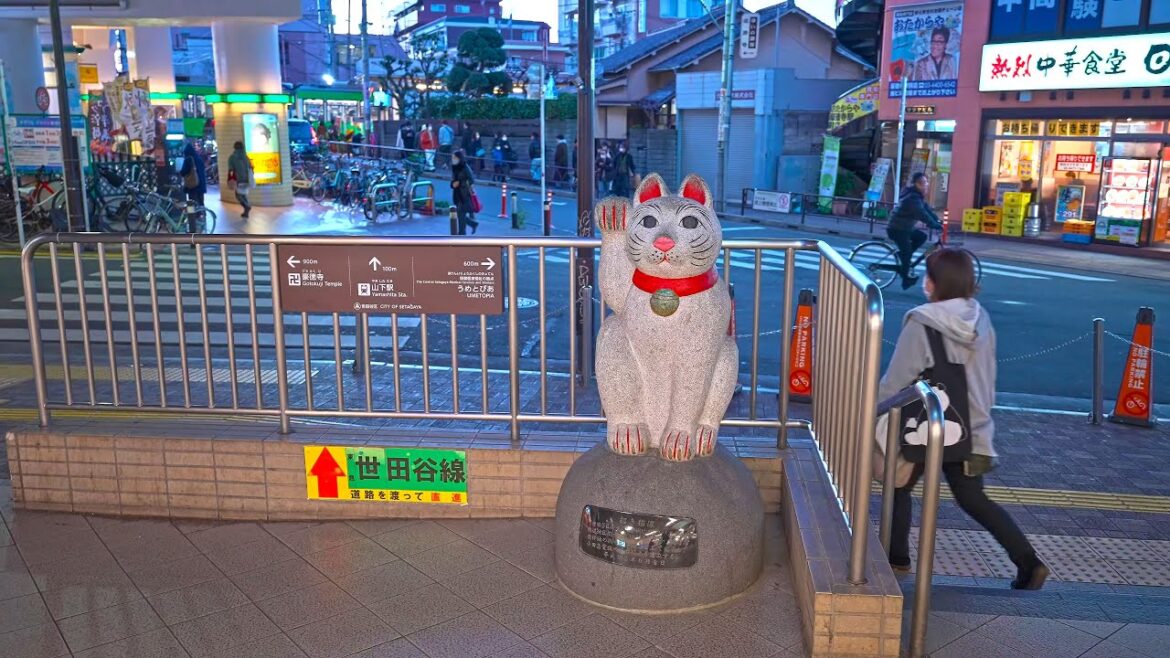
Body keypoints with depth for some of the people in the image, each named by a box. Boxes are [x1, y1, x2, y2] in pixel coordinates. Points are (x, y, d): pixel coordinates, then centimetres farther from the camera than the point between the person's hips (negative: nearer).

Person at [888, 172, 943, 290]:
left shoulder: (918, 196, 10)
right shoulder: (912, 198, -23)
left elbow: (928, 210, 8)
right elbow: (923, 215, -30)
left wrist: (939, 221, -2)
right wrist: (937, 226, -30)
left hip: (905, 228, 9)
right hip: (897, 229, -9)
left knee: (922, 237, 9)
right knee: (907, 252, -6)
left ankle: (903, 255, 11)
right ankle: (906, 279, 3)